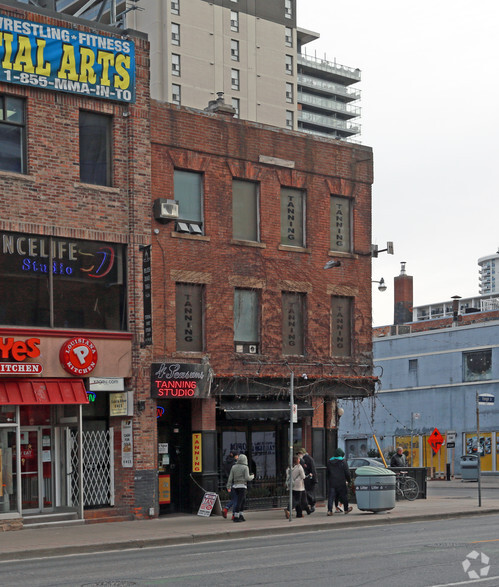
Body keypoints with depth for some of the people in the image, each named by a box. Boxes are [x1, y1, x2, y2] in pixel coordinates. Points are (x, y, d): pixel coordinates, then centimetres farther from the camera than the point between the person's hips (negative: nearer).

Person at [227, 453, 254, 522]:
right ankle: (236, 517, -8)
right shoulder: (245, 467, -6)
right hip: (242, 486, -6)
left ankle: (240, 516, 13)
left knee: (243, 501, 17)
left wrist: (228, 487, 7)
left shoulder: (234, 467, 9)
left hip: (235, 486, 6)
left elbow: (230, 477, 6)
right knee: (239, 502, -6)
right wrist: (252, 477, 10)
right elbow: (247, 478, -11)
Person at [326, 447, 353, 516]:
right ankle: (346, 509, 24)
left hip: (332, 483, 3)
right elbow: (347, 472, -5)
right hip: (341, 483, -3)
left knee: (331, 497, 0)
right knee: (344, 496, 12)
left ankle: (329, 510, -12)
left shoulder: (329, 462, 8)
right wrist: (349, 480, 8)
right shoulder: (343, 461, -6)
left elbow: (328, 473, 15)